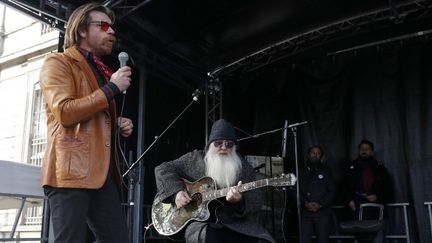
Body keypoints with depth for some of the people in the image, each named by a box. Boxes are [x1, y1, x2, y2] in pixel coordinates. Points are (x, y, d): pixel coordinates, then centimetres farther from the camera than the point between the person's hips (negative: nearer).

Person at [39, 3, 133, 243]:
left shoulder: (100, 70, 25)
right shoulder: (58, 62, 0)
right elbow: (64, 112, -17)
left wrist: (117, 125, 11)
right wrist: (112, 88, -12)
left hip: (102, 171, 8)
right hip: (71, 170, -8)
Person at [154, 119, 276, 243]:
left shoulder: (245, 168, 8)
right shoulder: (195, 159, 7)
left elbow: (256, 202, 3)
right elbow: (162, 169, 8)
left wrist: (239, 201, -20)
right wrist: (176, 192, -8)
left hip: (234, 224, 2)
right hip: (202, 222, -2)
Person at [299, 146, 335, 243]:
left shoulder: (325, 171, 11)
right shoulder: (302, 172, 12)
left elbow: (332, 191, 4)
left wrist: (320, 204, -8)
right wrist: (305, 203, -11)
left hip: (323, 212, 0)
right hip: (305, 213, 1)